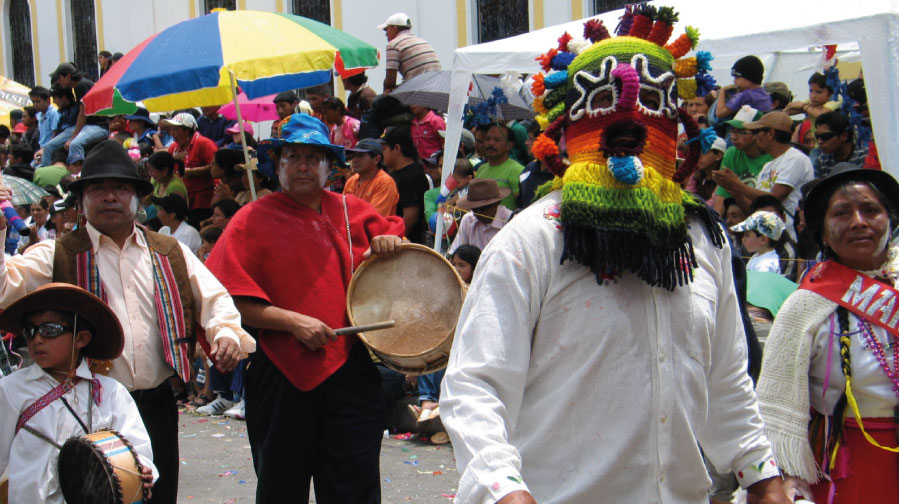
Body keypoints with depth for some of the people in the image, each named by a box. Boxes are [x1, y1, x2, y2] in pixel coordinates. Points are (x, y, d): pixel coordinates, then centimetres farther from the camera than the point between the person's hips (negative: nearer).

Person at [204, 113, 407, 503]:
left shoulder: (352, 211, 9)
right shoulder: (253, 219, -2)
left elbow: (391, 233, 28)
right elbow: (230, 299, -9)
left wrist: (388, 242, 3)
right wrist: (293, 322, -17)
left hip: (350, 369, 2)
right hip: (282, 374, -2)